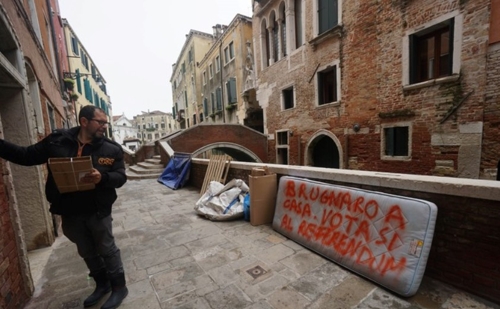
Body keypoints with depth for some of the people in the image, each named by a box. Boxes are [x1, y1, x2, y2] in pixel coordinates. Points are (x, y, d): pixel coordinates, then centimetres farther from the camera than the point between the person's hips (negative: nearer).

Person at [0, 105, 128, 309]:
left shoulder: (111, 148, -10)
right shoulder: (56, 141, -1)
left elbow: (120, 176, -12)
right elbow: (26, 156, 12)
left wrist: (102, 177, -31)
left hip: (98, 212, -4)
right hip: (69, 212, 4)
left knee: (107, 250, 9)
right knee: (87, 252, 20)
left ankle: (119, 287, 28)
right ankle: (102, 284, 42)